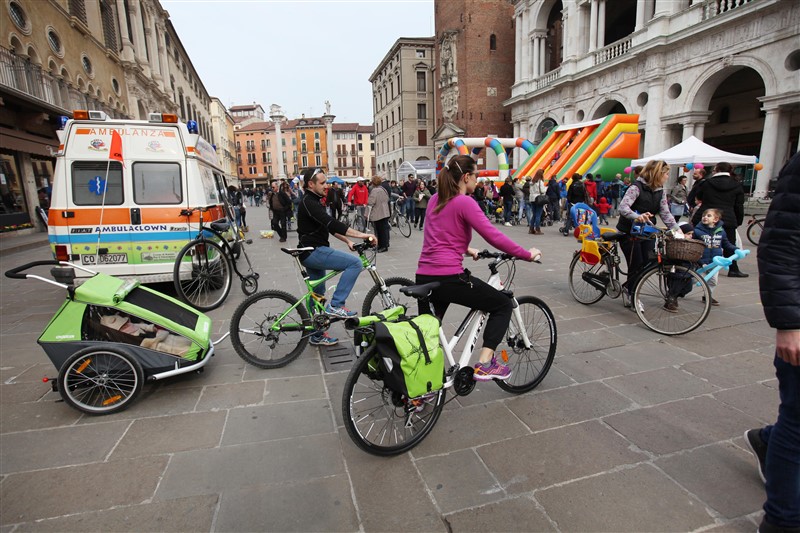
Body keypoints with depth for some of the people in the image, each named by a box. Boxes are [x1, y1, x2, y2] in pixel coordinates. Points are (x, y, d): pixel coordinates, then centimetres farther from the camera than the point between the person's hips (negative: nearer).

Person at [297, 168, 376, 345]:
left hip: (313, 252, 11)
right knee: (355, 263, -19)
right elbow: (330, 223, -28)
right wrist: (359, 234, -31)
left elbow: (329, 226, 19)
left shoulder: (313, 201, 16)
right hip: (314, 252, -11)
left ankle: (317, 335, 28)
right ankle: (335, 305, -14)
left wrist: (347, 240, 9)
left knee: (317, 294, 17)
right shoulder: (309, 202, -16)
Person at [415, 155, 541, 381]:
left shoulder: (435, 200, 15)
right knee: (503, 304, 10)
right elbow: (494, 237, -13)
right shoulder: (465, 203, -8)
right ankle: (484, 364, 3)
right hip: (449, 277, -8)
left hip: (423, 277, 8)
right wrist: (528, 254, -3)